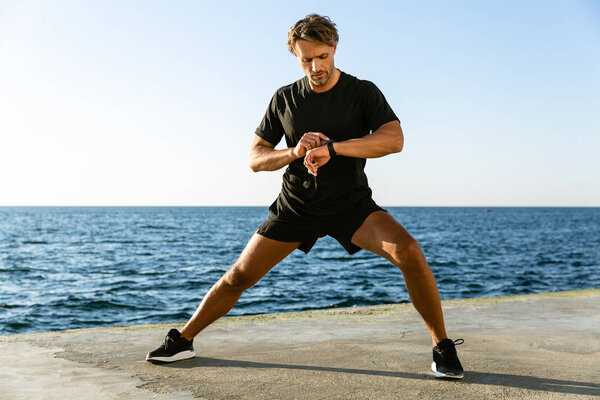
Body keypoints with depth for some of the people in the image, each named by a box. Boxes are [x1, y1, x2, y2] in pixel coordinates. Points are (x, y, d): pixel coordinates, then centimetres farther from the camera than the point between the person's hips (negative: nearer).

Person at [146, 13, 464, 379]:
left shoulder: (362, 92, -6)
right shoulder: (285, 99, 2)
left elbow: (394, 138, -23)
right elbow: (255, 159, 2)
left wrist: (332, 147, -34)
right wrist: (294, 152, -19)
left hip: (351, 203, -2)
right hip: (295, 207, 2)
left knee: (408, 252, -26)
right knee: (240, 276, 2)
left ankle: (442, 346, -10)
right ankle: (183, 340, 22)